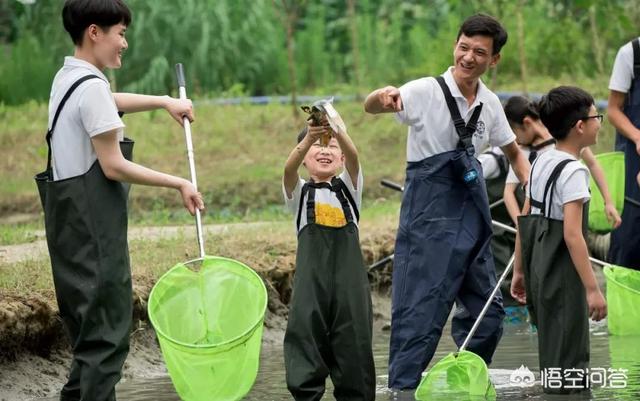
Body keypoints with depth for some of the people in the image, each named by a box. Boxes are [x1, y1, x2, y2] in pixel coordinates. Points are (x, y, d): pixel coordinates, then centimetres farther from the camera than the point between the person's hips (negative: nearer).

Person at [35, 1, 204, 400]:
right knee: (107, 325, -7)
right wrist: (179, 184, -11)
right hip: (93, 220, -10)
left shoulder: (67, 79, 13)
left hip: (69, 214, 10)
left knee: (87, 319, 17)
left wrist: (164, 102, 41)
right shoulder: (92, 87, -17)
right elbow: (113, 167, -18)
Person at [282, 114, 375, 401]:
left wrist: (338, 131, -30)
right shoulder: (299, 192, 12)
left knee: (353, 334, -1)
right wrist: (308, 138, -32)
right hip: (311, 270, -1)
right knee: (306, 330, -8)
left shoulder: (348, 186, 14)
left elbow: (353, 157, -7)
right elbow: (290, 168, -12)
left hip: (348, 269, 1)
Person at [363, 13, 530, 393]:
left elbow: (513, 152, 21)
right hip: (430, 217, -7)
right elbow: (371, 106, -27)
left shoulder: (490, 104, 5)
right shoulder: (426, 92, -12)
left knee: (487, 311, 14)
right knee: (422, 311, -11)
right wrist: (382, 97, -51)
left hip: (472, 217, 7)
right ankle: (402, 388, -6)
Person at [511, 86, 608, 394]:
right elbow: (572, 234, -22)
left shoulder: (541, 162, 10)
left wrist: (519, 270, 20)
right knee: (566, 364, -4)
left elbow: (524, 222, 13)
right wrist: (592, 288, -22)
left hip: (539, 268, 9)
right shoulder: (573, 171, -16)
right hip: (563, 276, -9)